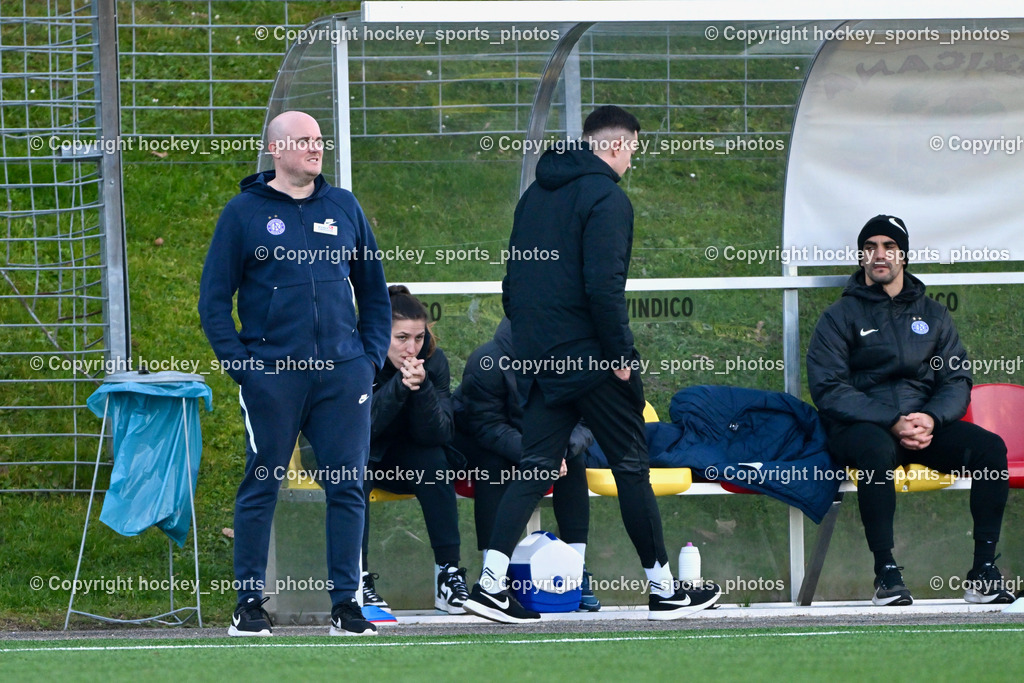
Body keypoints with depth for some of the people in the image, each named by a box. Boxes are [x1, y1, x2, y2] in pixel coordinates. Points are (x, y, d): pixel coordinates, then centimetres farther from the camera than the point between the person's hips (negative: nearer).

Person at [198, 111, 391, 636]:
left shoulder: (344, 208, 13)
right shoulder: (244, 212, 3)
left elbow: (374, 290, 20)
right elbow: (213, 297, 2)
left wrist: (372, 356, 9)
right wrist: (238, 362, -7)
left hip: (343, 373, 3)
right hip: (272, 373, -3)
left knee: (348, 487, 1)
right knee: (261, 487, -1)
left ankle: (345, 603, 7)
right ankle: (249, 603, 5)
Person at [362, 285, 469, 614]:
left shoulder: (433, 360, -13)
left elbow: (439, 434, -20)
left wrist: (421, 388, -36)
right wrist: (399, 386, -42)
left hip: (396, 461, 3)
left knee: (433, 461, -27)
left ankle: (448, 574, -26)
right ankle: (358, 579, -33)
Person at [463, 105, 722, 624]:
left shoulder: (537, 193, 13)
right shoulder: (606, 197, -12)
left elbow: (514, 277, 16)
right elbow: (603, 285, -21)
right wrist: (619, 354, -14)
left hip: (541, 358, 7)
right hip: (590, 357, -7)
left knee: (537, 465, 7)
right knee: (631, 466, 3)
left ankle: (491, 583, -5)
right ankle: (664, 588, 10)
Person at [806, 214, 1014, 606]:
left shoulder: (933, 315, 18)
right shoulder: (841, 317, 7)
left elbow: (957, 380, 10)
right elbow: (828, 389, -5)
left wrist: (931, 418, -14)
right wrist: (892, 423, -18)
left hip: (926, 423, 3)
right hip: (861, 425, -3)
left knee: (989, 447, -25)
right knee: (876, 450, -40)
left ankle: (984, 571, -24)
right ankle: (886, 573, -36)